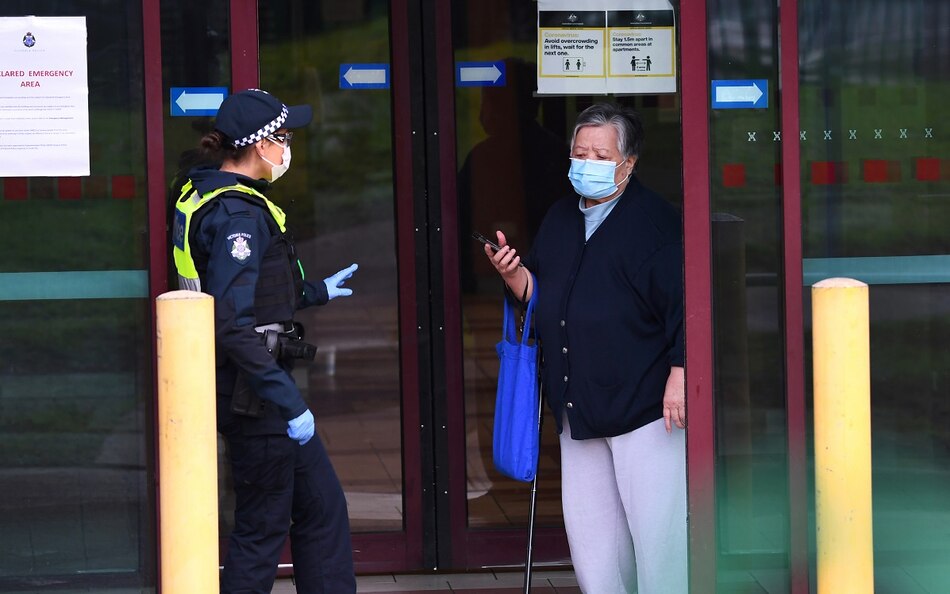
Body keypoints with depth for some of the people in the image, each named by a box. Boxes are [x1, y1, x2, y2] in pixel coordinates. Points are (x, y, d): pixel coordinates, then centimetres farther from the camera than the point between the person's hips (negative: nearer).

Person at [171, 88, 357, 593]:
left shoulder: (207, 195, 10)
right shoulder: (238, 215, -21)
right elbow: (232, 325, -28)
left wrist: (317, 292, 34)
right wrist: (289, 402, -26)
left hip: (247, 383, 10)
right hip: (252, 394, -10)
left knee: (320, 504, 16)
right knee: (262, 525, 0)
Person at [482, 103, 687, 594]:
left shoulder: (654, 219, -5)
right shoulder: (559, 220, 16)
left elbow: (682, 303, -10)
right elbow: (539, 296, 22)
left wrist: (679, 375, -16)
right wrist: (512, 273, 2)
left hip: (643, 402, -7)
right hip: (578, 405, 7)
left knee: (656, 531, -7)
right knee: (590, 529, 10)